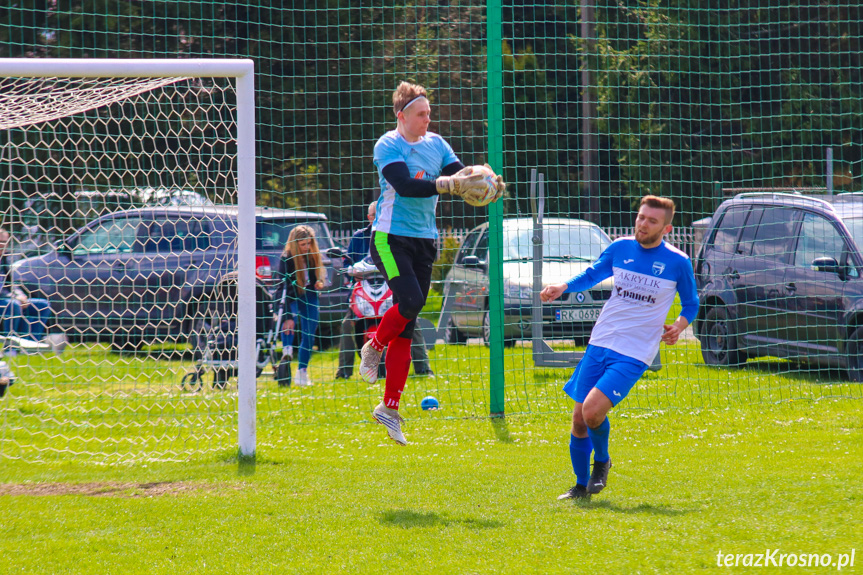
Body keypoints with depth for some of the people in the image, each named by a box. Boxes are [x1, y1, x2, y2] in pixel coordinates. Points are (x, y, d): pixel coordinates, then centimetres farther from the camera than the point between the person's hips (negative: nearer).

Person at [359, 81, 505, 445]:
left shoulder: (436, 144, 9)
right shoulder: (388, 146, -9)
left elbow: (461, 177, 1)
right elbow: (405, 186, -23)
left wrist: (487, 187, -21)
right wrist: (448, 184, -33)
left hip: (424, 240, 5)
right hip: (390, 237, -5)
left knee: (406, 329, 4)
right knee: (410, 300, -26)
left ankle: (390, 408, 7)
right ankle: (374, 348, 5)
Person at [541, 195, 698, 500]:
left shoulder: (678, 263, -5)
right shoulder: (620, 249, 4)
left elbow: (691, 304, 9)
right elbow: (592, 275, 21)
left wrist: (679, 326, -11)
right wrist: (562, 287, 3)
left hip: (633, 355, -4)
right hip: (599, 345, 4)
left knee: (592, 411, -21)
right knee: (579, 419, 3)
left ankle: (602, 460, 9)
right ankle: (581, 486, 23)